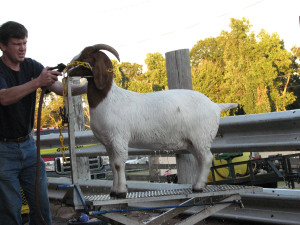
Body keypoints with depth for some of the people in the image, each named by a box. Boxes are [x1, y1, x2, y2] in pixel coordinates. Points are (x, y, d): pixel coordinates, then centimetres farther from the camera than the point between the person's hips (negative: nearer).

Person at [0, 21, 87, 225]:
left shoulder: (31, 66, 3)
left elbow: (60, 88, -3)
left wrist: (87, 87, -20)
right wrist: (37, 82, -38)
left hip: (28, 144, 5)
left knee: (41, 203, 7)